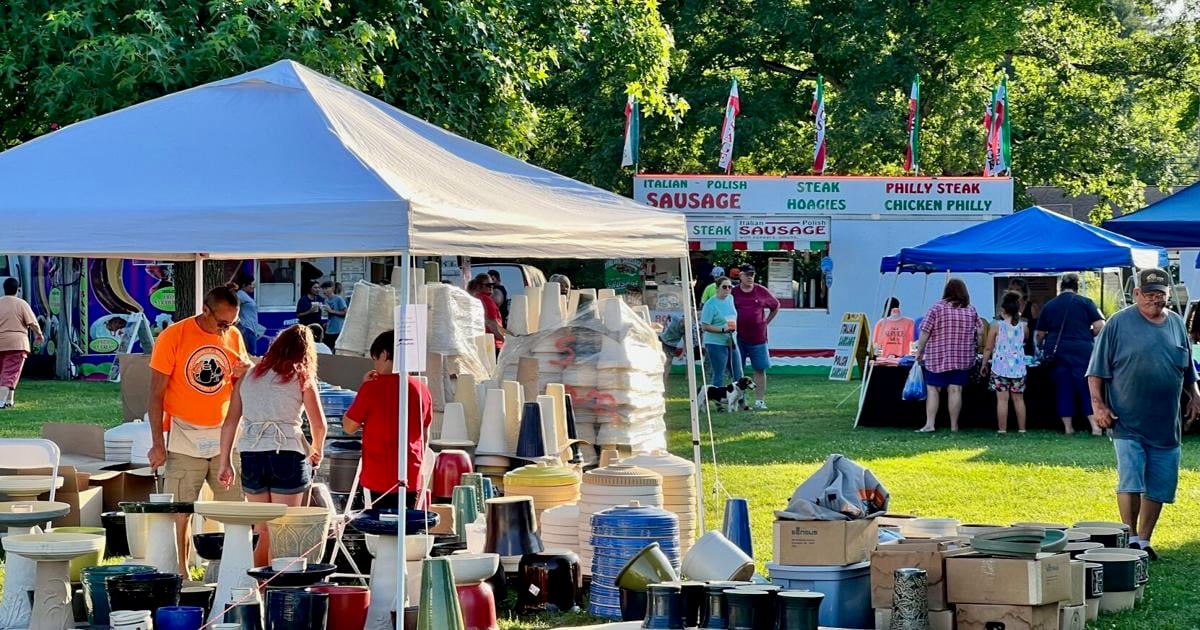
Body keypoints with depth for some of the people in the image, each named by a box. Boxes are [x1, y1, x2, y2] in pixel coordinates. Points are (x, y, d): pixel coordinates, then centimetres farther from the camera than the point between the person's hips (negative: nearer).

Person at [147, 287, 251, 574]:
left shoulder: (233, 336, 5)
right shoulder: (173, 337, -9)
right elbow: (156, 394, -7)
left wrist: (244, 373, -7)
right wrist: (157, 444, -10)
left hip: (224, 437, 4)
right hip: (184, 441, -4)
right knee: (179, 513, -2)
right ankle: (180, 575, 6)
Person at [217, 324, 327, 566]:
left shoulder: (249, 376, 14)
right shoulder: (302, 377, 5)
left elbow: (230, 422, 10)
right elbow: (319, 424, 4)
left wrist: (225, 463, 16)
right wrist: (316, 451, 23)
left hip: (251, 456, 3)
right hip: (287, 454, -3)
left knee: (265, 535, 14)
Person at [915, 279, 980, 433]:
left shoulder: (937, 309, -5)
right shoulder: (971, 311, 5)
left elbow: (925, 333, -7)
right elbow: (979, 336, 8)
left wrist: (919, 353, 2)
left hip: (937, 358, -2)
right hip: (963, 359, 3)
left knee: (932, 389, 4)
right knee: (955, 390, 4)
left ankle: (929, 424, -4)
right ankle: (954, 426, 6)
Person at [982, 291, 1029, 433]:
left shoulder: (997, 326, -7)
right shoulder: (1023, 326, 1)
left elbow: (988, 348, -4)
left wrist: (984, 363, 9)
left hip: (1000, 367, -3)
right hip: (1018, 368, 3)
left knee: (1002, 399, -2)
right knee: (1018, 398, 10)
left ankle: (1002, 429, -2)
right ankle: (1021, 429, 13)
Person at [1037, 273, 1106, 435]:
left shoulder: (1049, 306, 10)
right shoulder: (1085, 302, 1)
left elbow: (1040, 334, 14)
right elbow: (1099, 327, -5)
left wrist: (1040, 346, 34)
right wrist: (1087, 336, 14)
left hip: (1056, 352, 2)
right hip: (1081, 350, -2)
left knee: (1063, 389, 8)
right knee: (1087, 388, 1)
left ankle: (1068, 427, 8)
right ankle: (1095, 426, -8)